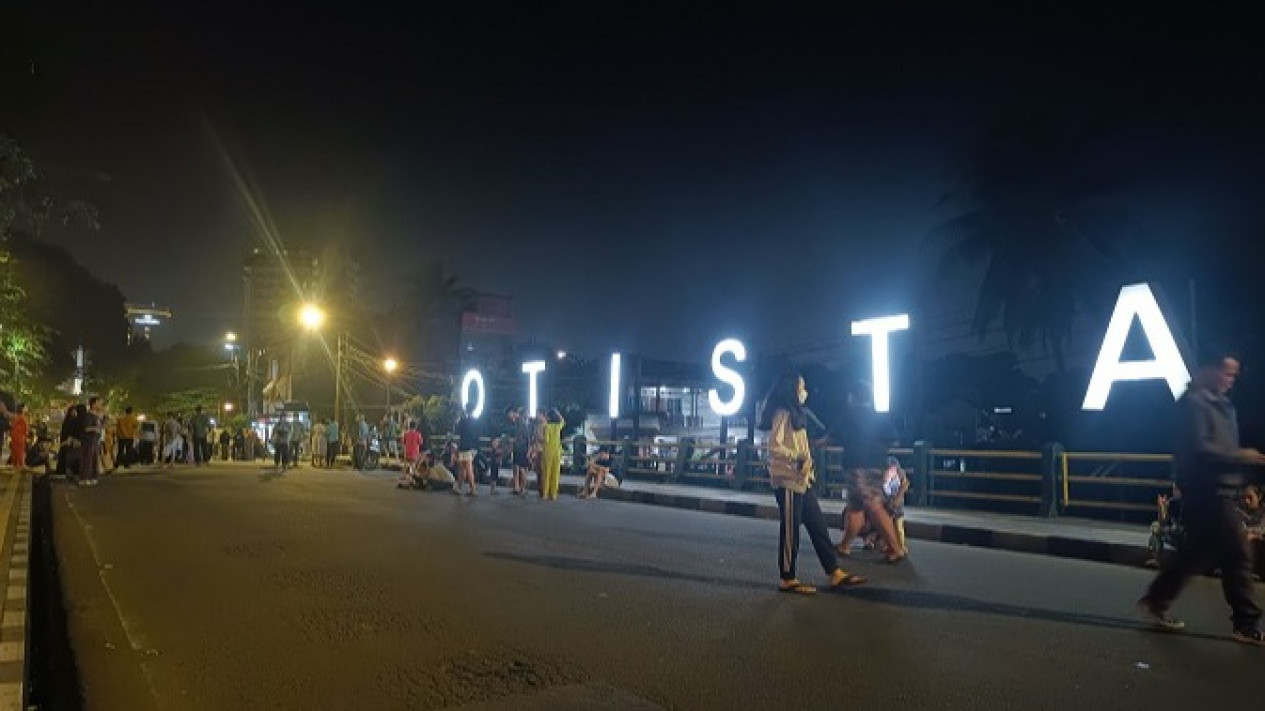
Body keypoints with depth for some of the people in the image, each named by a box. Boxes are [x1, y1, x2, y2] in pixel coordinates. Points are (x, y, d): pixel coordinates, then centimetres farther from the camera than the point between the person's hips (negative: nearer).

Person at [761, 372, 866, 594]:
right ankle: (788, 580, 8)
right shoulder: (782, 413, -11)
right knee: (790, 530, -2)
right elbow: (775, 446, -20)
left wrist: (808, 465, 10)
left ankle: (835, 574, 12)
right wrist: (799, 458, -23)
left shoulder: (795, 414, 18)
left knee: (818, 526, 9)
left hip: (801, 481, 9)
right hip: (788, 480, -9)